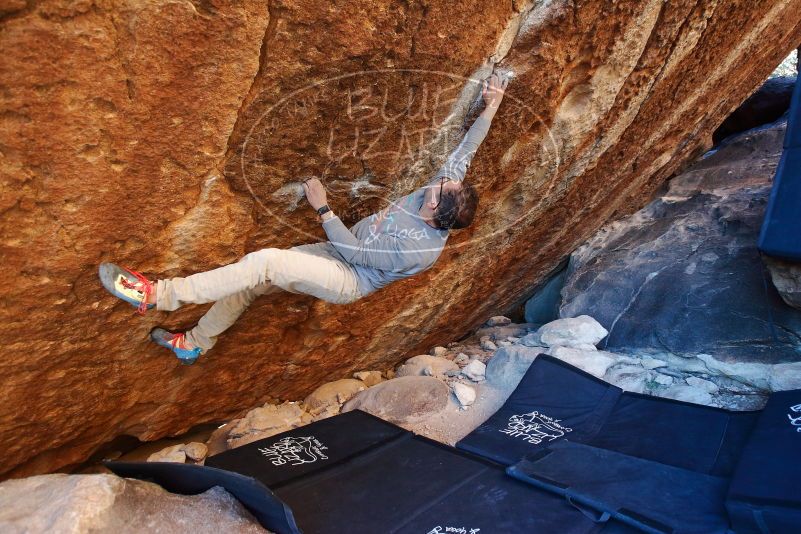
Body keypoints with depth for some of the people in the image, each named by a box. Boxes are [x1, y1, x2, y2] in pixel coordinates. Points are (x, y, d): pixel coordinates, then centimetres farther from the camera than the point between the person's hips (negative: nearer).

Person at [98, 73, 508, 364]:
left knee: (265, 262, -29)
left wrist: (322, 210, -18)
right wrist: (492, 106, 1)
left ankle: (156, 294, -23)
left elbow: (356, 252, -22)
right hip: (339, 251, 8)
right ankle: (194, 344, 26)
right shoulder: (437, 192, -9)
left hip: (348, 279, -8)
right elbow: (463, 153, 2)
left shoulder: (420, 251, -29)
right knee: (252, 281, 6)